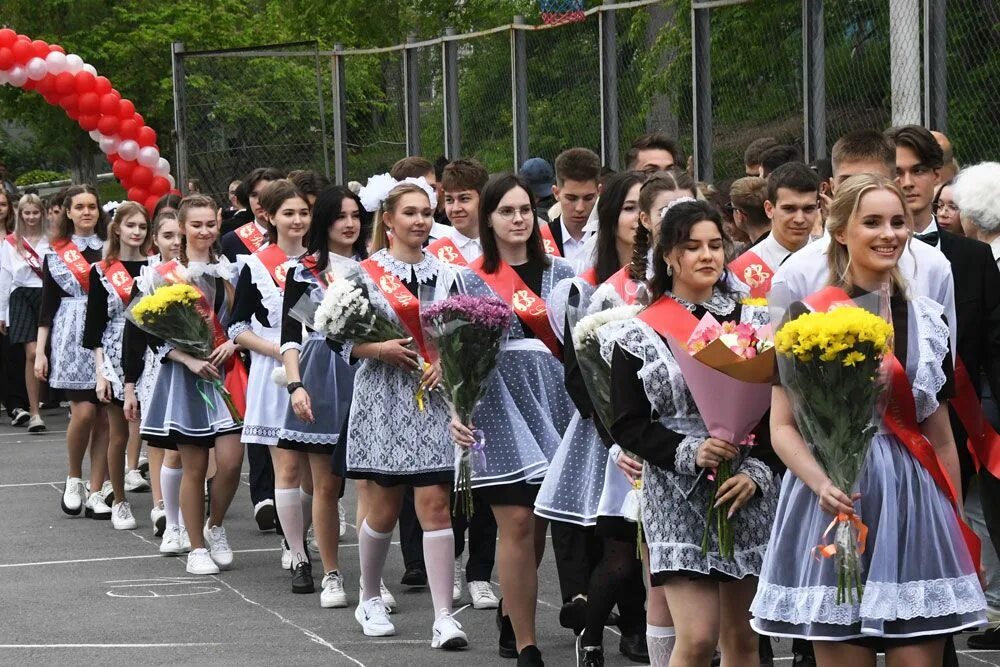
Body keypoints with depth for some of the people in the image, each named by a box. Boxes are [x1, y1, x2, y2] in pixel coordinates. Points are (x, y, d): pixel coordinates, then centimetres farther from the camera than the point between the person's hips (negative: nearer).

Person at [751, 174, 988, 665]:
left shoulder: (926, 320, 11)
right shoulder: (808, 317, -2)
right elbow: (783, 426, -3)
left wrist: (959, 528, 17)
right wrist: (821, 484, -21)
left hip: (915, 503, 4)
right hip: (836, 502, -4)